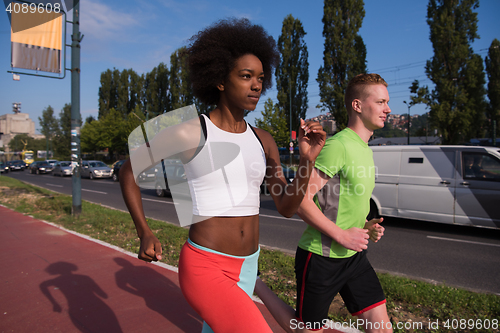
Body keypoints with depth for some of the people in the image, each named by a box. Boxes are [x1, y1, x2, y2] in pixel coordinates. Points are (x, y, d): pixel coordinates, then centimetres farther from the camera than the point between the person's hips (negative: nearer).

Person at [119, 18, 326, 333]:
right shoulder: (188, 134, -13)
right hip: (204, 268, -6)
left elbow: (287, 207, 2)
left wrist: (307, 160, -13)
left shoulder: (263, 141, 2)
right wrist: (144, 233, -6)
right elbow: (129, 171, 0)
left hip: (247, 266, 6)